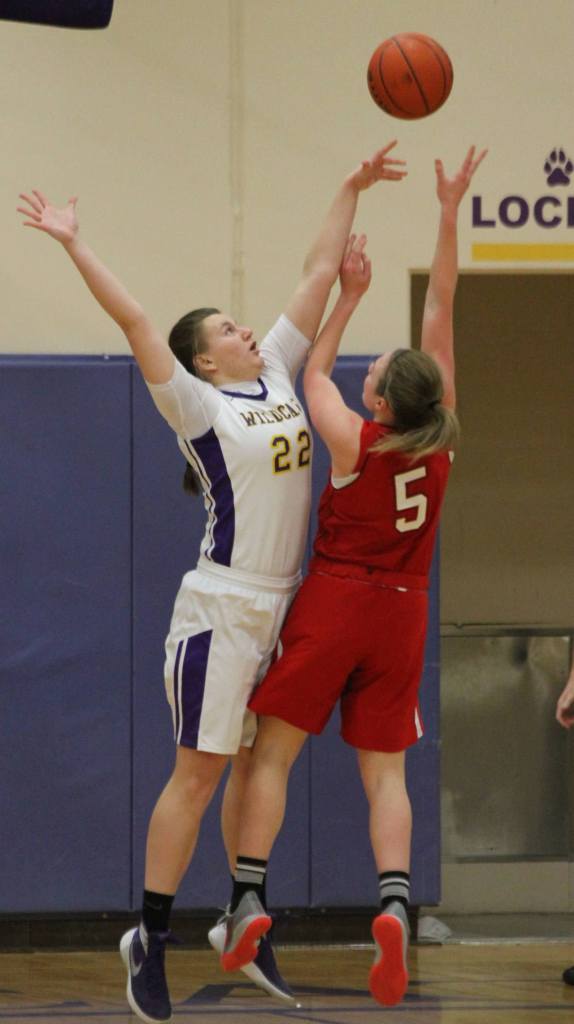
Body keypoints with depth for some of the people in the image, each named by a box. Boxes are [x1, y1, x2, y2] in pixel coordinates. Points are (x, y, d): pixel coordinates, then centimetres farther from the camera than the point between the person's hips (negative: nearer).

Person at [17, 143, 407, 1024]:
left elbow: (318, 275, 14)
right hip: (223, 610, -7)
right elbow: (135, 322, -18)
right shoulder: (199, 406, -9)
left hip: (283, 610, 7)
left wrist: (351, 190, 16)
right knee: (199, 774, -4)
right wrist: (75, 243, -22)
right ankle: (150, 939, 1)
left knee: (257, 768, 13)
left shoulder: (277, 374, 10)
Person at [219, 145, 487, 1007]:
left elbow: (314, 370, 8)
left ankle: (249, 897, -6)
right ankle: (395, 903, -19)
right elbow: (440, 313, -2)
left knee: (272, 751, 4)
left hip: (334, 603, -3)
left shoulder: (353, 441, -12)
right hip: (401, 612, 3)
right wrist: (449, 216, -2)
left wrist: (351, 295, 12)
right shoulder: (441, 440, -5)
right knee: (385, 771, 3)